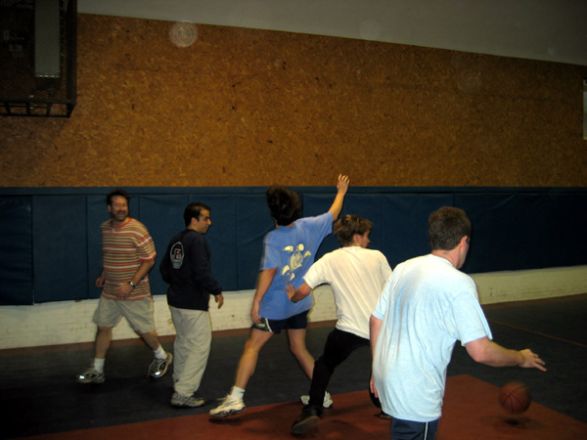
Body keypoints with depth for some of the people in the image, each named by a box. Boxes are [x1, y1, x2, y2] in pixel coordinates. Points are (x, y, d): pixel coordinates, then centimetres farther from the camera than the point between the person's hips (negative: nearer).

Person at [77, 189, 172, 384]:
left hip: (135, 293, -6)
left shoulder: (137, 229, -18)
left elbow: (149, 260, -17)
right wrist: (103, 276, 10)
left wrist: (131, 284, -22)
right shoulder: (105, 228, 3)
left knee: (144, 329, 5)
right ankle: (97, 370, 23)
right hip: (109, 291, 6)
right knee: (103, 326, 9)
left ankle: (162, 357, 31)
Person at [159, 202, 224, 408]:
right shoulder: (197, 240, -18)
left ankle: (179, 382, 39)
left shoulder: (176, 240, 9)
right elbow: (202, 272, -24)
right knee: (200, 346, -3)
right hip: (193, 304, -10)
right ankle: (183, 394, -3)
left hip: (175, 300, 10)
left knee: (183, 342, 24)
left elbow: (164, 269, 15)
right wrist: (216, 290, -12)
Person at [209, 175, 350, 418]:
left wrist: (256, 302, -22)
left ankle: (235, 398, 1)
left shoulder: (273, 238, -18)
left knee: (252, 346, 2)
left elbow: (269, 270, -27)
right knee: (299, 349, 20)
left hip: (275, 305, -6)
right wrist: (341, 191, 29)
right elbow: (333, 214, 13)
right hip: (300, 303, 6)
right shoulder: (308, 226, -2)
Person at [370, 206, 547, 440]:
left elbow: (376, 320, 9)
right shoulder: (458, 283, -16)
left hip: (387, 377, 7)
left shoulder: (403, 268, 4)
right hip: (415, 395, -7)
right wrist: (521, 358, 0)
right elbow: (480, 351, -19)